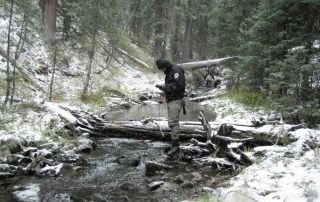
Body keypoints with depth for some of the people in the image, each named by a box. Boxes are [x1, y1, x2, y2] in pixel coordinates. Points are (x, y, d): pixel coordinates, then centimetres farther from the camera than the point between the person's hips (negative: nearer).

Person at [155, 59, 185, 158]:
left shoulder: (176, 69, -9)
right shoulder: (169, 72, 21)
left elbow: (179, 84, -21)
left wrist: (166, 87, -20)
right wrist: (163, 87, 8)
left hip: (176, 100, -10)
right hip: (170, 100, 10)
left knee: (173, 122, -15)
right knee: (172, 122, 10)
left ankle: (175, 145, -14)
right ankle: (175, 145, 14)